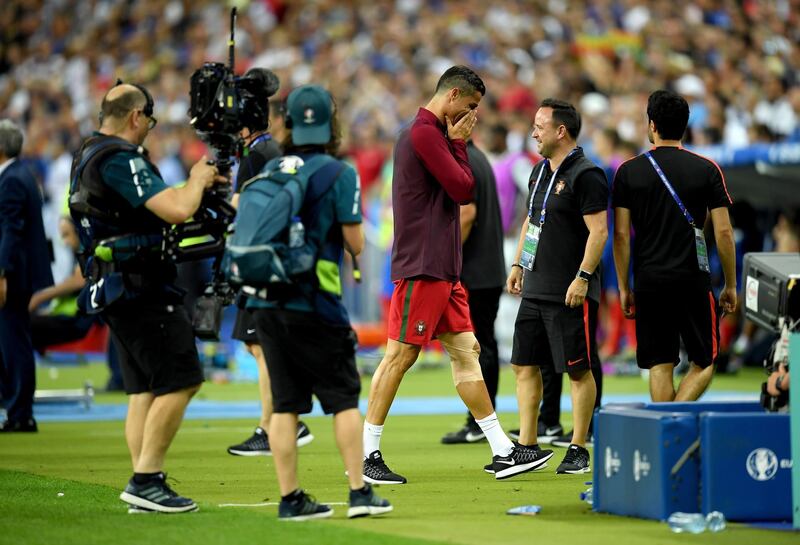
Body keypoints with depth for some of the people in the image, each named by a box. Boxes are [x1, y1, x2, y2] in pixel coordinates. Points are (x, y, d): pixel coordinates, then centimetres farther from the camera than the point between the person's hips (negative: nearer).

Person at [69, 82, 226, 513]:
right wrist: (197, 180, -6)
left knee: (144, 388, 11)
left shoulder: (89, 155, 16)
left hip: (114, 291, 11)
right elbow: (176, 210, -25)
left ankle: (145, 489, 10)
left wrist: (198, 184, 20)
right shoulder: (120, 159, -17)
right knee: (180, 381, -9)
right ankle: (146, 481, -10)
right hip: (140, 289, -11)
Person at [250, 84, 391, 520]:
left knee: (284, 403, 8)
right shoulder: (339, 174, -7)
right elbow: (355, 244, -5)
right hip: (314, 304, -5)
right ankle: (359, 493, 1)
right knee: (344, 398, 4)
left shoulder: (268, 171, 7)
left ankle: (290, 498, 8)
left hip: (265, 301, 5)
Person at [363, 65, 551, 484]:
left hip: (443, 269, 10)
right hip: (421, 268, -10)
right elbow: (463, 190, -13)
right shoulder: (424, 134, -13)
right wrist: (458, 144, -4)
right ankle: (365, 455, -1)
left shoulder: (431, 134, 19)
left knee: (465, 352, 8)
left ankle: (503, 451, 8)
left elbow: (459, 191, 23)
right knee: (400, 355, -6)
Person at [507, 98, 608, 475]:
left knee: (578, 370, -2)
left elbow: (599, 231, -17)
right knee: (524, 365, 9)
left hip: (570, 293, -9)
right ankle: (527, 447, 14)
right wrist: (518, 264, 19)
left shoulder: (585, 175, -12)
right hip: (535, 289, 9)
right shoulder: (541, 171, 15)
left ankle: (578, 450, 4)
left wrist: (583, 277, -21)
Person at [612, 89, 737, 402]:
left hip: (649, 282, 1)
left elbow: (621, 235, 0)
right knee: (704, 363, 8)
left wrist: (623, 288, 8)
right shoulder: (707, 169, 0)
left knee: (660, 366, 9)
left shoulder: (629, 171, 1)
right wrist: (730, 285, 8)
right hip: (694, 281, -1)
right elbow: (724, 232, -1)